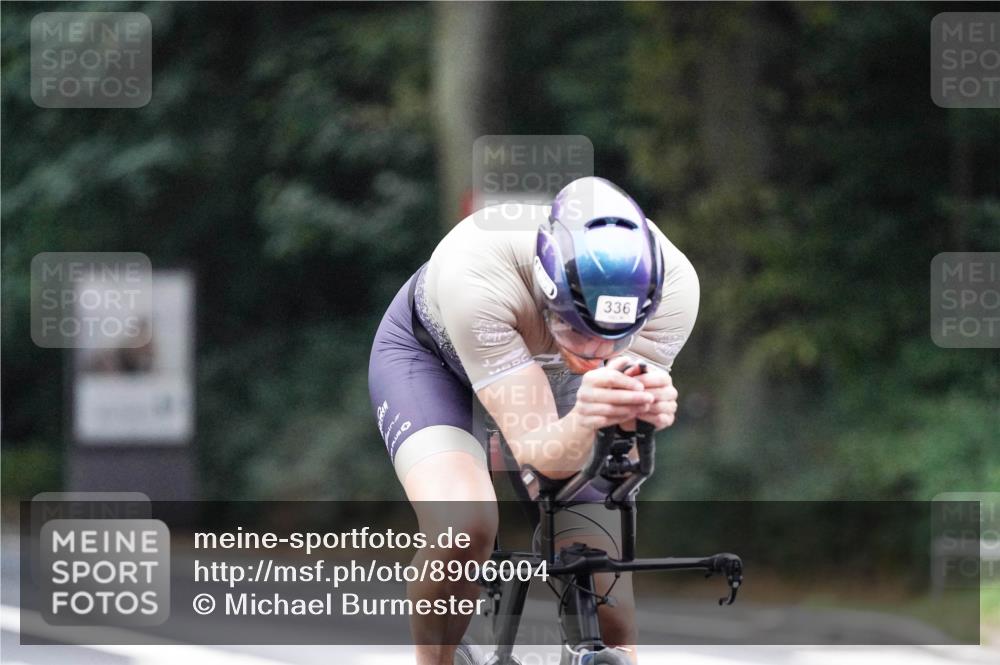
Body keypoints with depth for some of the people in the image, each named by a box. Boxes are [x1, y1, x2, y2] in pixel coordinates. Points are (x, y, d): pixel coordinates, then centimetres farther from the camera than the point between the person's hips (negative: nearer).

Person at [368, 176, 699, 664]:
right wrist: (587, 420, -64)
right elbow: (541, 453, -42)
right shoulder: (475, 274, -43)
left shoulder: (673, 288, -35)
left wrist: (642, 411, -57)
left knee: (609, 623, -8)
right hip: (432, 353, -3)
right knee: (463, 526, -34)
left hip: (555, 374, 3)